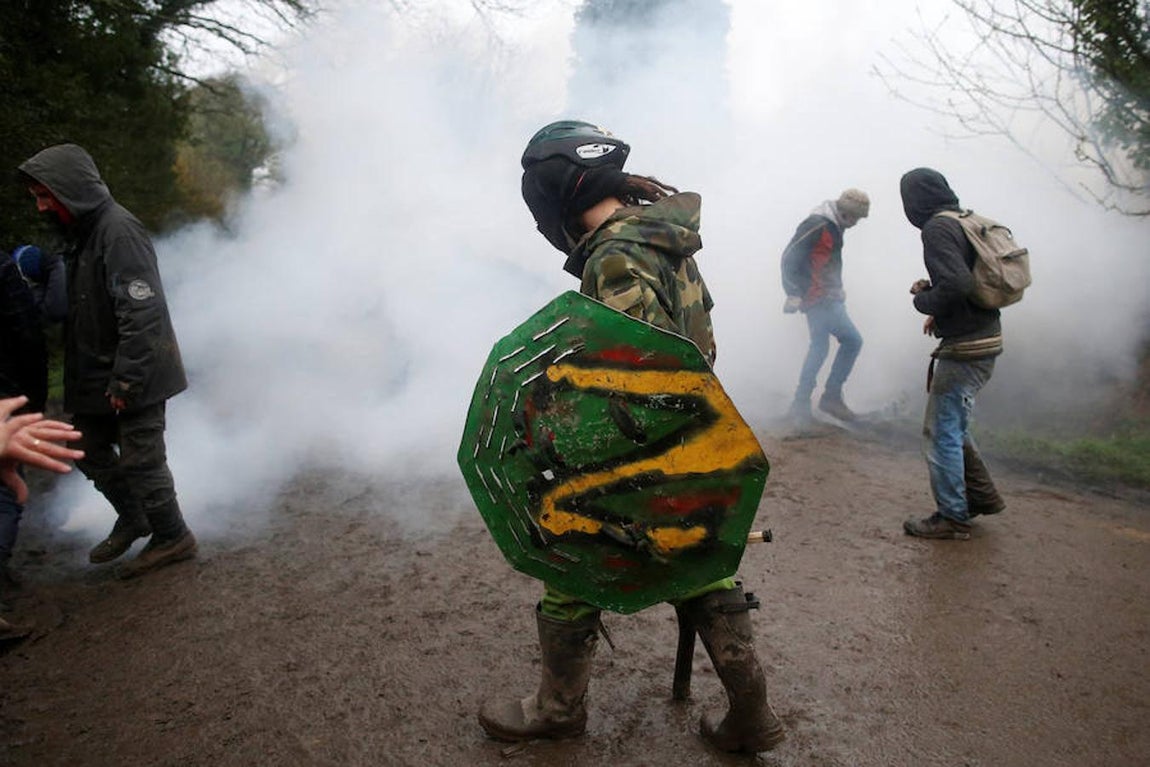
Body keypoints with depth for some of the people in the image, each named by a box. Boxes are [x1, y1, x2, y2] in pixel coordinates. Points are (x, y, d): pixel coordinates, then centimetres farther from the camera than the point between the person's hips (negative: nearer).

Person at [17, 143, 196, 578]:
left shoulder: (118, 231, -20)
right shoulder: (80, 231, 10)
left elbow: (142, 312, -26)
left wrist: (125, 379, -24)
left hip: (137, 376, -10)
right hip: (95, 373, 10)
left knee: (140, 458, -1)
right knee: (90, 449, 19)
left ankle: (172, 538, 16)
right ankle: (132, 519, 36)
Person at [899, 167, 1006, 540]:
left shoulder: (937, 228, -15)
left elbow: (956, 284, -27)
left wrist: (923, 299, -9)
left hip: (964, 348, -10)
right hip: (986, 340, 10)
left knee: (943, 431, 0)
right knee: (953, 425, 22)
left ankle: (952, 517, 9)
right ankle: (982, 496, 30)